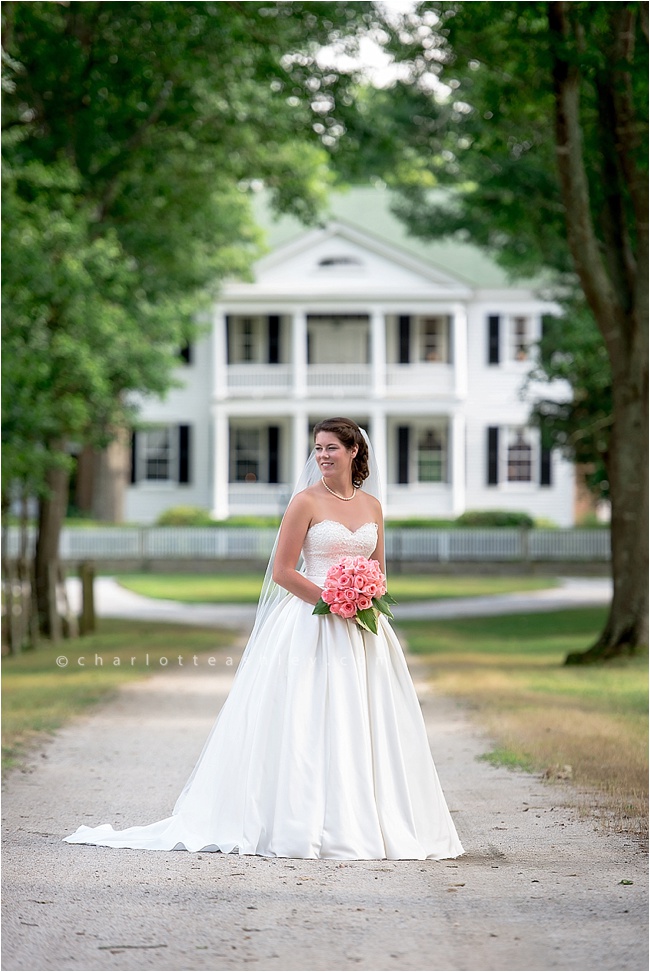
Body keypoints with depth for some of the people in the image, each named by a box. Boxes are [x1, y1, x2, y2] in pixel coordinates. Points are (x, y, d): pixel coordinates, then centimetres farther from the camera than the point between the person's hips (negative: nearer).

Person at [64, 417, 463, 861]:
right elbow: (283, 572, -7)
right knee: (308, 724, -7)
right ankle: (307, 825, -3)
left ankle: (368, 825, 9)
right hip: (313, 627, -5)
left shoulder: (372, 505, 12)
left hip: (363, 630, 5)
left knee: (361, 724, 4)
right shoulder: (307, 501, -4)